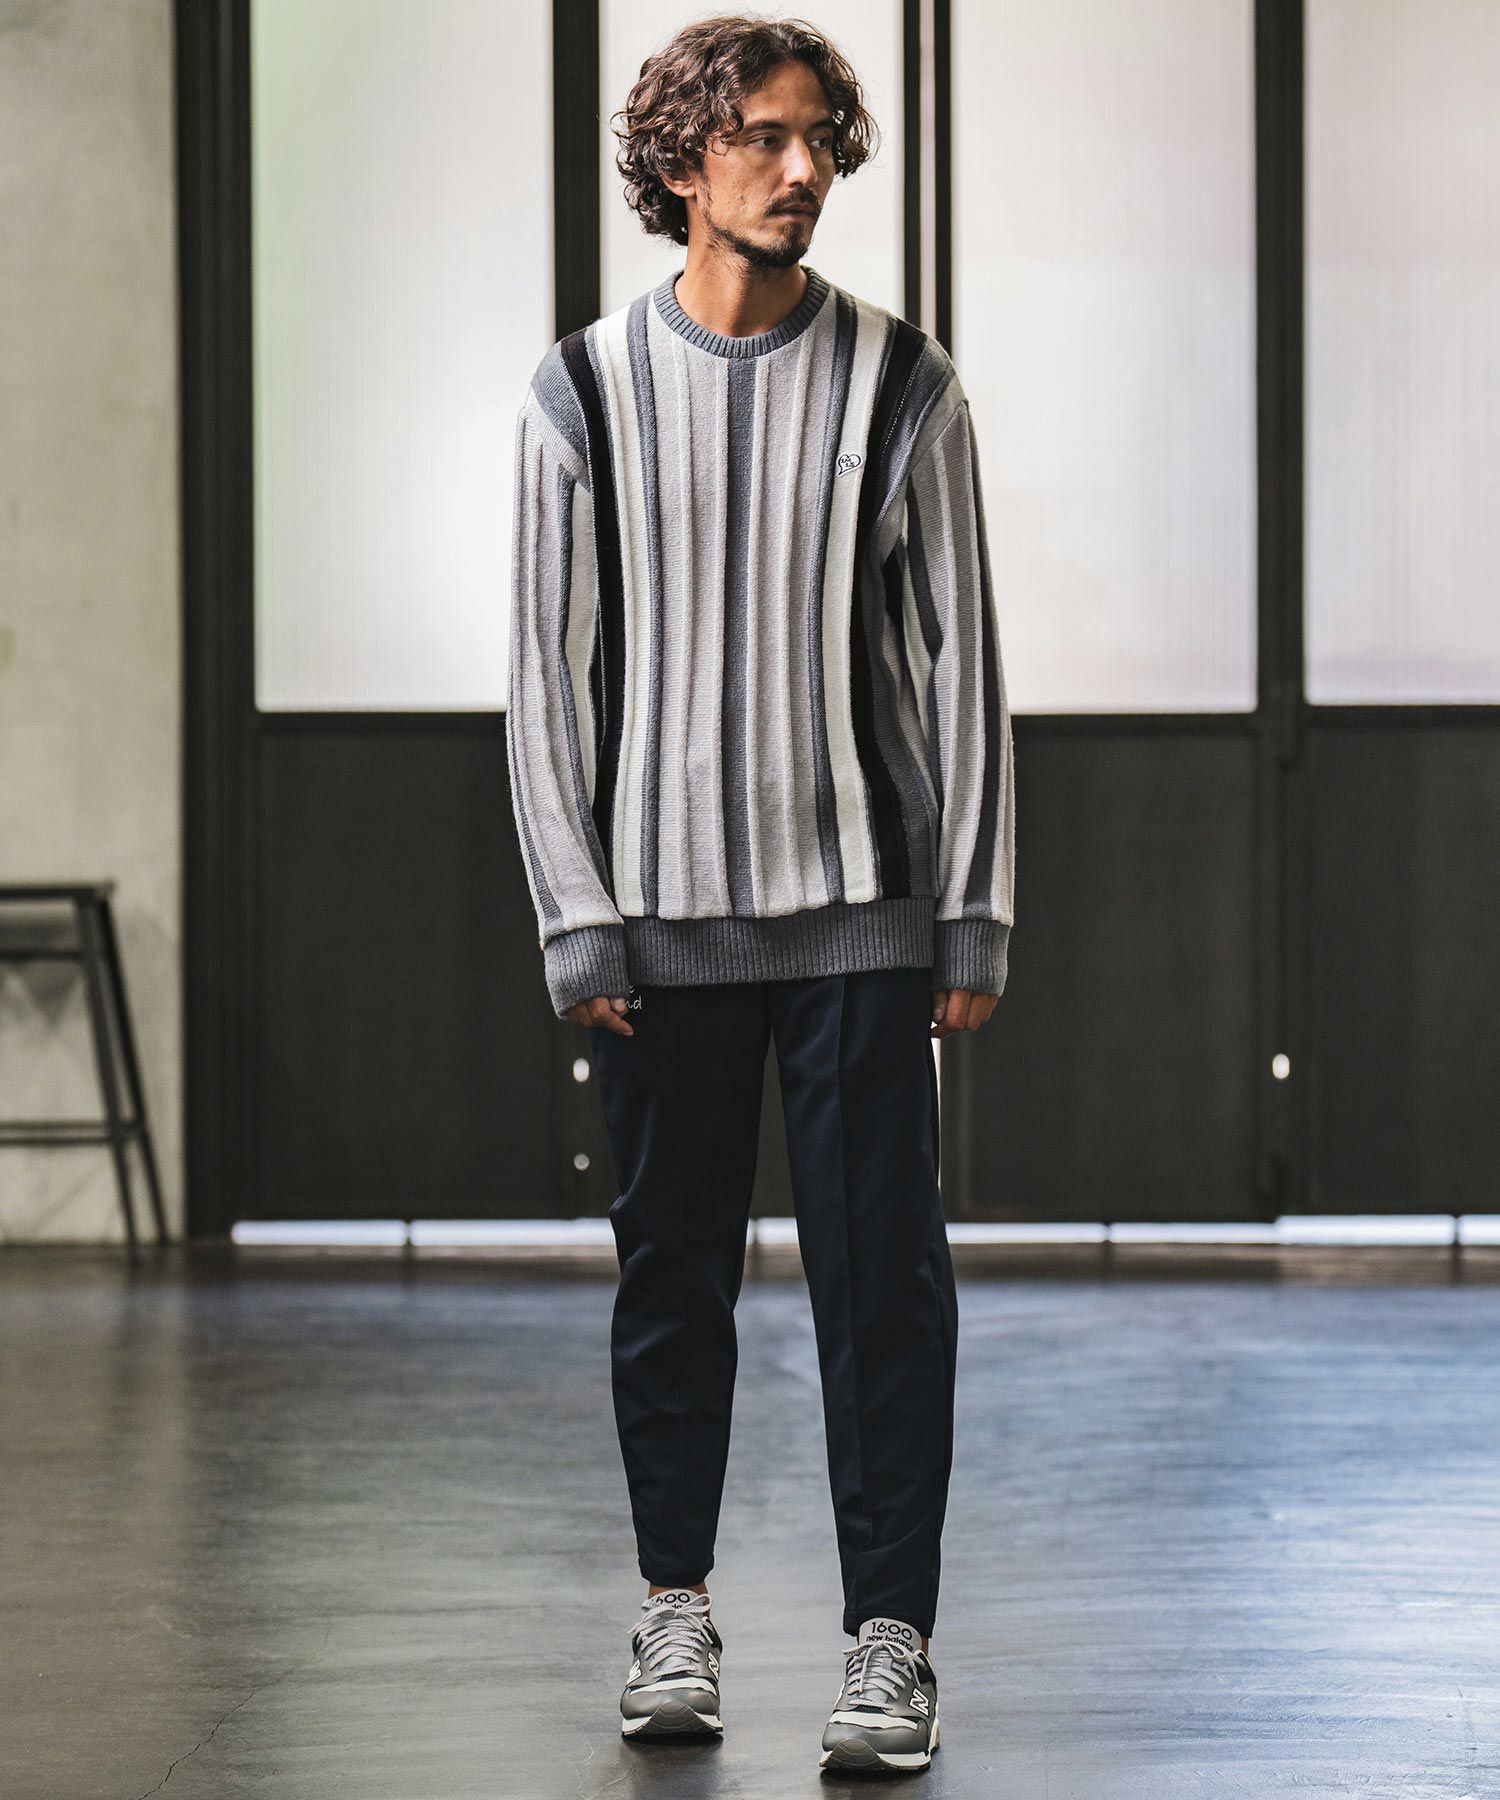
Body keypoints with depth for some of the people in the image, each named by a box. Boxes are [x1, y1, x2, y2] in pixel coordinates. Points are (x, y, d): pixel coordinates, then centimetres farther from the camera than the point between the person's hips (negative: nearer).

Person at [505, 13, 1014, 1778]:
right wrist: (575, 918, -3)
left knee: (880, 1271, -2)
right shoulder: (586, 392, 3)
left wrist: (974, 905, -1)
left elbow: (960, 658, 4)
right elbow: (550, 671, 4)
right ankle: (674, 1605, 25)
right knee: (671, 1264, 8)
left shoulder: (901, 386, 3)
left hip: (860, 904, 0)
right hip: (664, 906, 1)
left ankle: (891, 1638, 5)